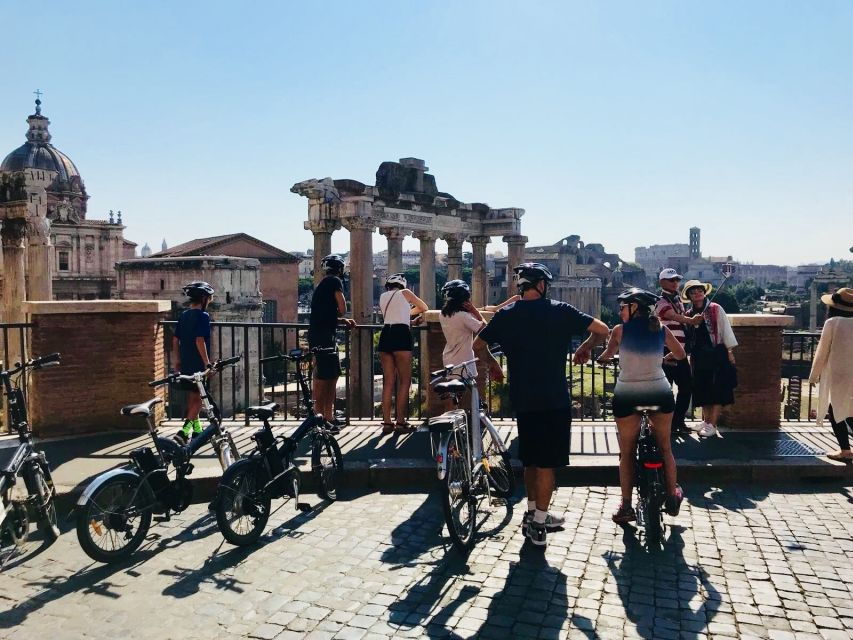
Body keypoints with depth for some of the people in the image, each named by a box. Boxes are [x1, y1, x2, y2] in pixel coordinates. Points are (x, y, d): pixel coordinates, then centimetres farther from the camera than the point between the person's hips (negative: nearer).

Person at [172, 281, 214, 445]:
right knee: (199, 398, -2)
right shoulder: (203, 316, -13)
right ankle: (184, 431, -13)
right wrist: (207, 363, -18)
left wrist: (177, 360, 20)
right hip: (198, 364, -8)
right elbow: (200, 341, -21)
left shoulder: (183, 315, 11)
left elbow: (175, 340, 13)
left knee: (191, 396, 17)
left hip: (186, 364, 8)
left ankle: (197, 430, 27)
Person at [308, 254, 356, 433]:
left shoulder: (323, 284, 22)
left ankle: (328, 418, 17)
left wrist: (344, 321, 15)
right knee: (322, 378, -7)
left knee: (333, 376, 13)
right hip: (323, 337, -10)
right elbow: (342, 309, -11)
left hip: (318, 335, 10)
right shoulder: (335, 281, -5)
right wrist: (340, 315, 11)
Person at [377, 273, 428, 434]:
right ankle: (401, 422, -7)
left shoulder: (383, 297, 22)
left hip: (385, 335, 5)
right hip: (401, 335, -5)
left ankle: (387, 422, 5)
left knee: (388, 382, 7)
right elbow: (424, 307, 22)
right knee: (405, 381, -2)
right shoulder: (404, 293, 10)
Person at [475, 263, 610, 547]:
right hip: (554, 399, -4)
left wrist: (492, 364, 25)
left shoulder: (505, 315, 2)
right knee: (547, 462, 3)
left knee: (530, 458, 18)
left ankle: (533, 513, 28)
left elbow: (478, 345, 8)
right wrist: (586, 348, 13)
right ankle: (538, 523, 5)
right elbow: (601, 329, -4)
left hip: (522, 399, 4)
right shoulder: (560, 311, -5)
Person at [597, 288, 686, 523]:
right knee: (665, 447, 18)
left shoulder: (620, 330, -5)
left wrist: (602, 357, 28)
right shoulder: (661, 330, 3)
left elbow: (606, 356, 5)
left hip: (627, 395, -2)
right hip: (660, 393, 2)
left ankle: (626, 506, 10)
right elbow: (681, 354, 15)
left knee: (626, 452, 8)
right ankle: (672, 497, 28)